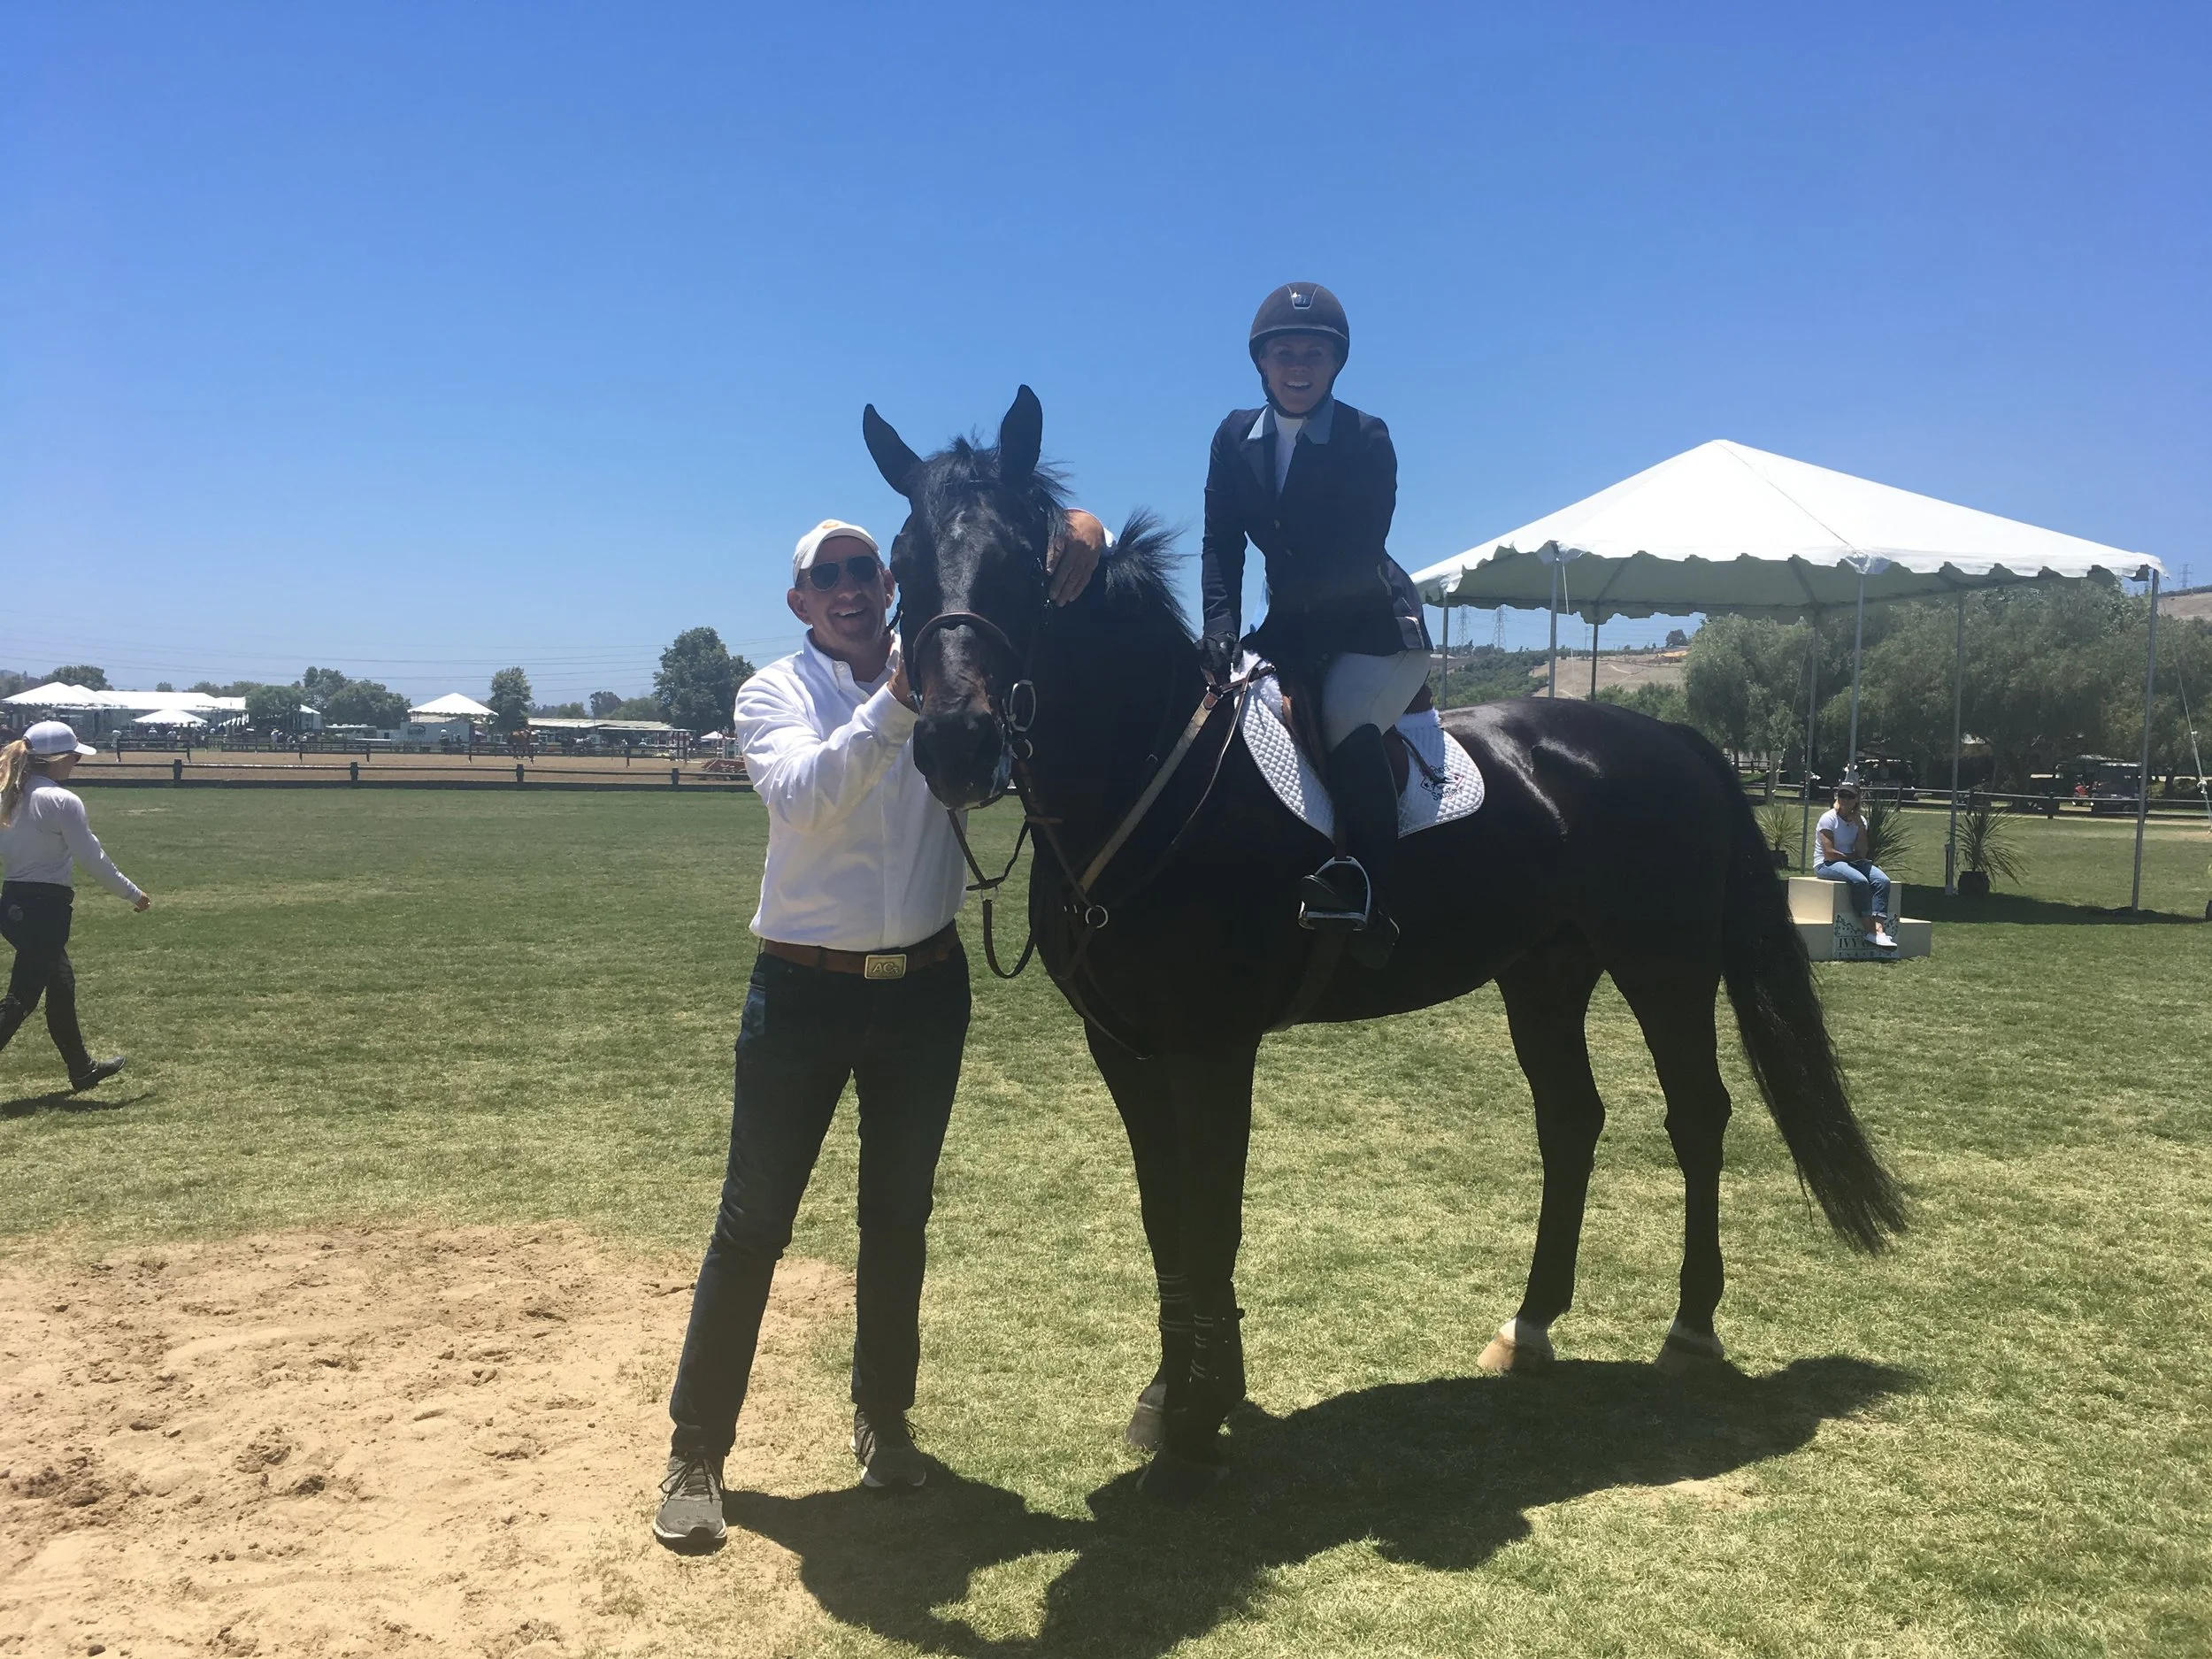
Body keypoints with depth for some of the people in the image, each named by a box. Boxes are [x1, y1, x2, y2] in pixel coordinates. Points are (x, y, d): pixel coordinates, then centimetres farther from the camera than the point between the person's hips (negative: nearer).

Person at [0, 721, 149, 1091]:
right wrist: (134, 893, -2)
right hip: (45, 908, -9)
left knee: (61, 984, 21)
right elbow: (93, 858, -13)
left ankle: (82, 1070, 35)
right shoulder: (62, 801, -16)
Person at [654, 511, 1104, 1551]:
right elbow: (803, 796, -26)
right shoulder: (773, 693, -4)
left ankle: (883, 1418, 34)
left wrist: (1078, 542, -22)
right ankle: (695, 1452, 18)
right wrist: (897, 703, -34)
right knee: (753, 1223, 4)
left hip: (926, 987, 2)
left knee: (898, 1215, 14)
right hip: (804, 992, -2)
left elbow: (1073, 537, 1)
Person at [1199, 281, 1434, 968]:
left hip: (1371, 624, -6)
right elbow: (1220, 545, -3)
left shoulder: (1368, 441, -12)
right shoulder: (1235, 438, 2)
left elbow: (1354, 558, -18)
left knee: (1345, 721, -32)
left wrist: (1283, 646, -26)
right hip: (1292, 623, 6)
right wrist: (1222, 628, -20)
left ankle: (1372, 896, -28)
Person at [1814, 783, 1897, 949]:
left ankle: (1879, 929, -35)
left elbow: (1862, 851, -4)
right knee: (1860, 881, -34)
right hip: (1826, 865, -6)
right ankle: (1870, 930, -30)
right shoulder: (1829, 819, -6)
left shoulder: (1860, 821, 10)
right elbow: (1829, 853, -14)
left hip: (1852, 862, 6)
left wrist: (1859, 824, -9)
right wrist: (1852, 857, -6)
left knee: (1882, 881, -21)